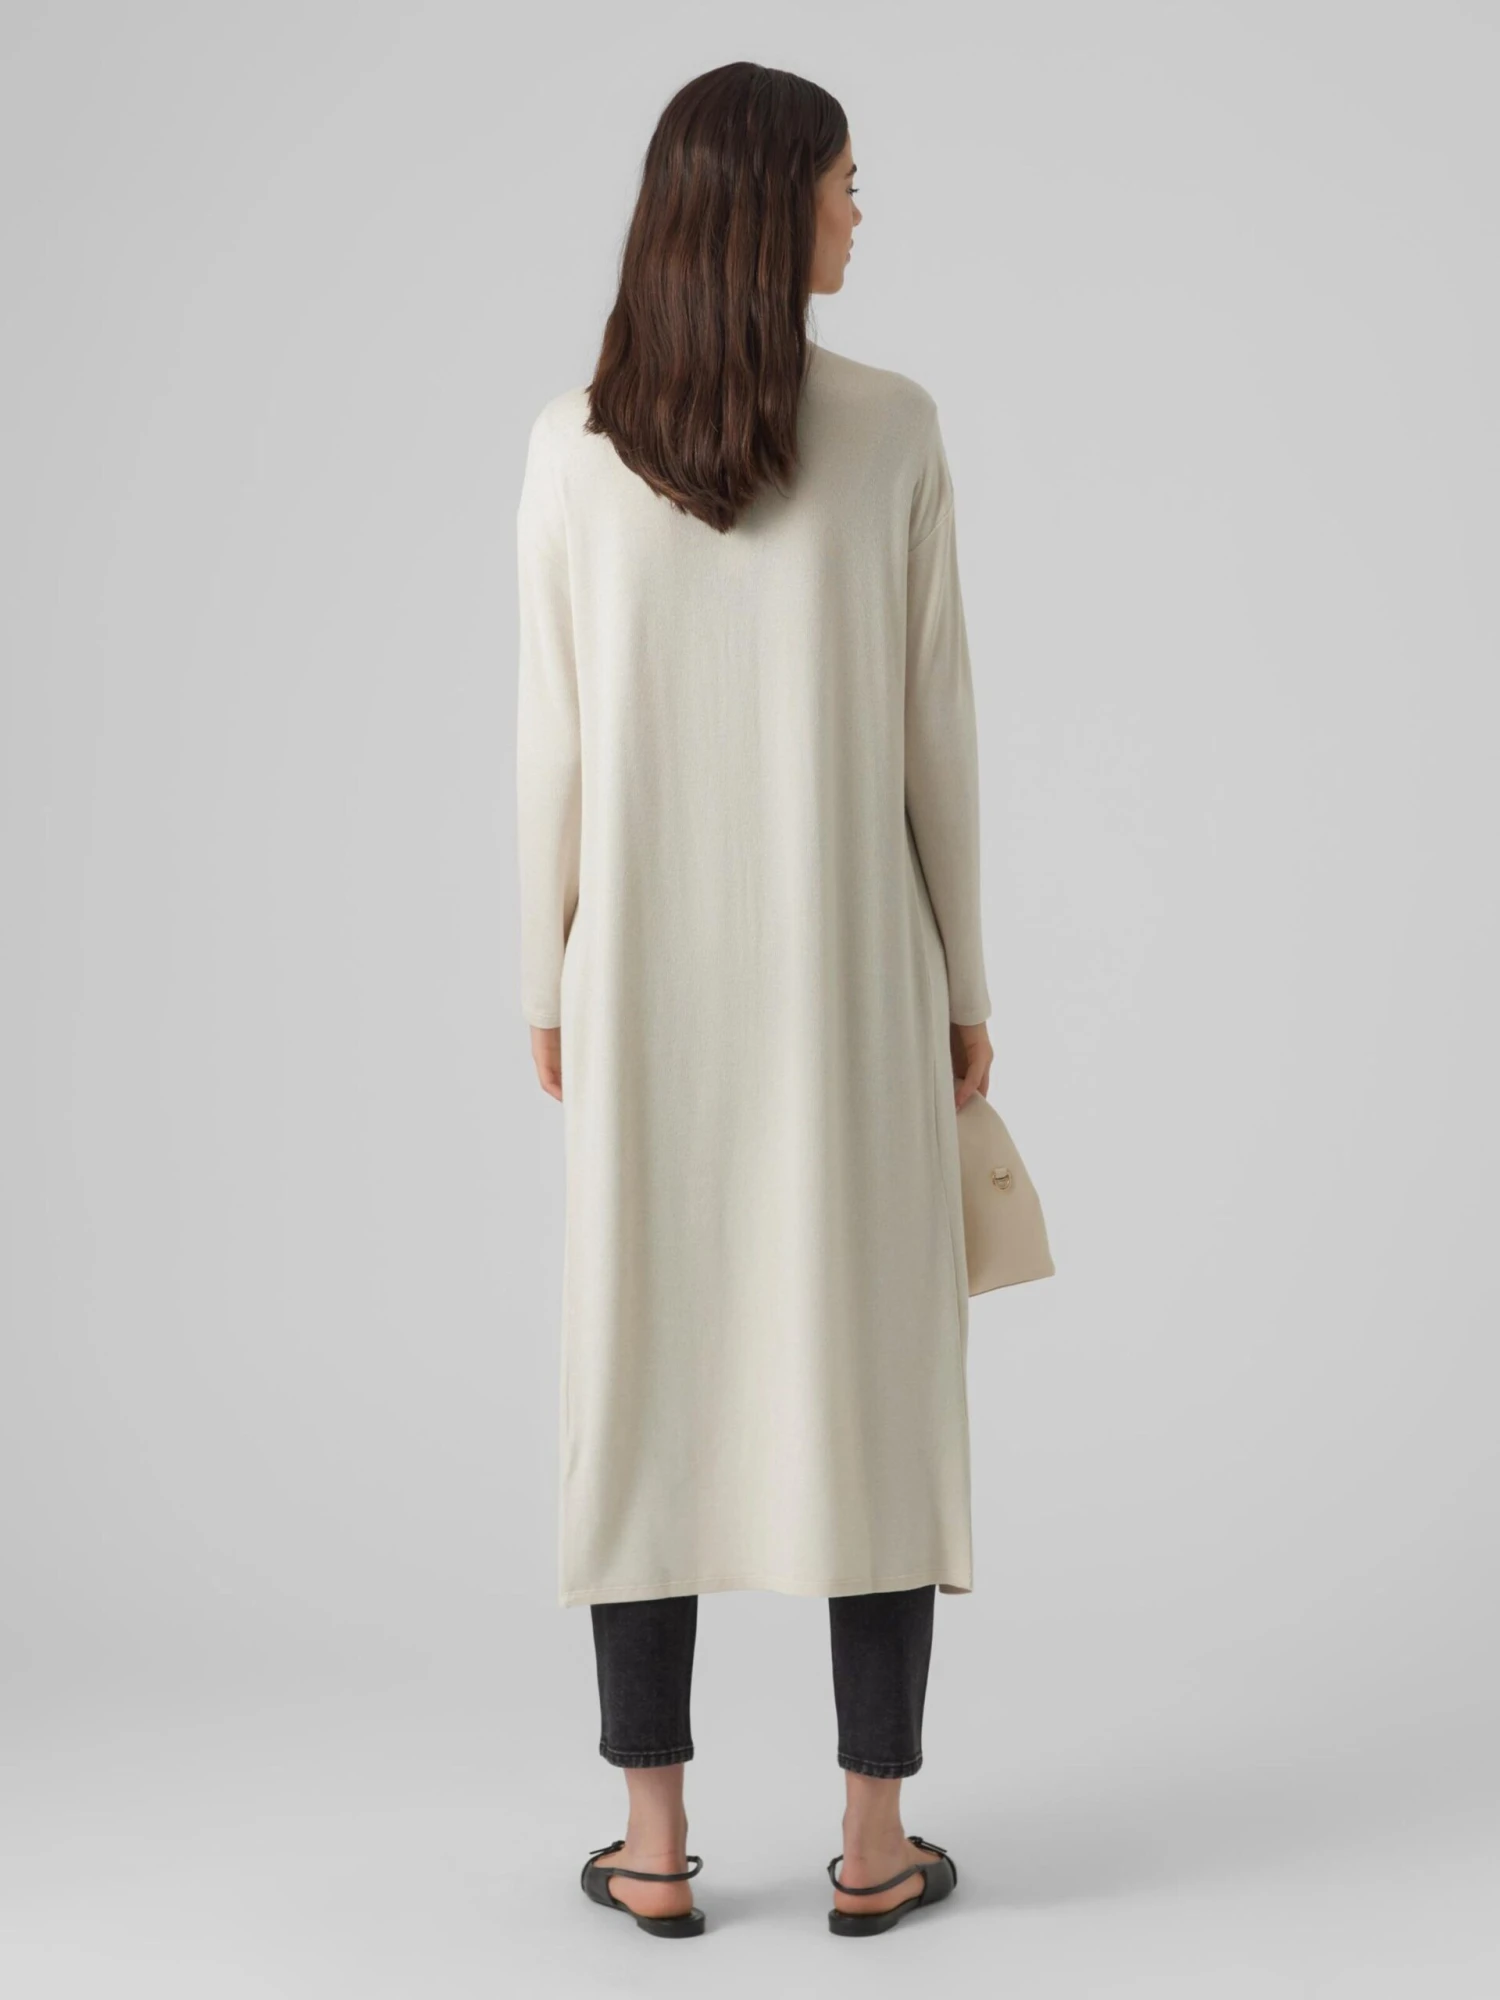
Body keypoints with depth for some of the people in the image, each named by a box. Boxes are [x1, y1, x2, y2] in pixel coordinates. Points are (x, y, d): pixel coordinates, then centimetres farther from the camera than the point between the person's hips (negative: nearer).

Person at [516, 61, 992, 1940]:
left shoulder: (571, 447, -3)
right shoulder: (895, 427, -6)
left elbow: (554, 745, -2)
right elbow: (935, 731, -3)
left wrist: (547, 986, 9)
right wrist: (962, 982, 6)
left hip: (653, 981, 1)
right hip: (850, 974, -1)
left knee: (648, 1375, 8)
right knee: (871, 1375, 7)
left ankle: (655, 1844, 15)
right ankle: (874, 1841, 14)